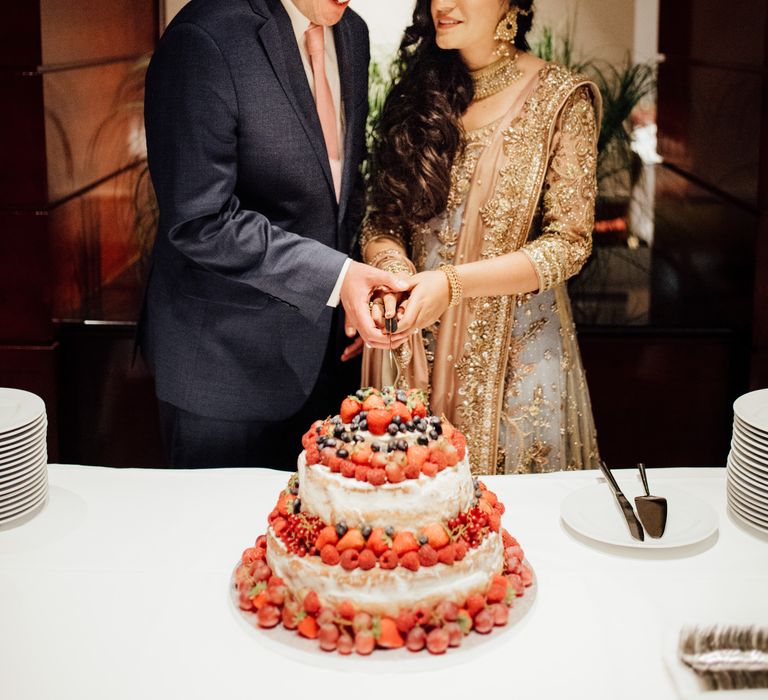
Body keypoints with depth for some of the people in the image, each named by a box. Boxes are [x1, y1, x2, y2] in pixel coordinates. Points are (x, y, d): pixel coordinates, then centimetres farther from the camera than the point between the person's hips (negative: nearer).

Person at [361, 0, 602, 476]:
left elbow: (569, 244, -10)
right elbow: (381, 221, 6)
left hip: (516, 351, -2)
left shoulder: (562, 100, -6)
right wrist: (393, 266, -17)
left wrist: (451, 283, -21)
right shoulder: (417, 91, 5)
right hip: (416, 345, 3)